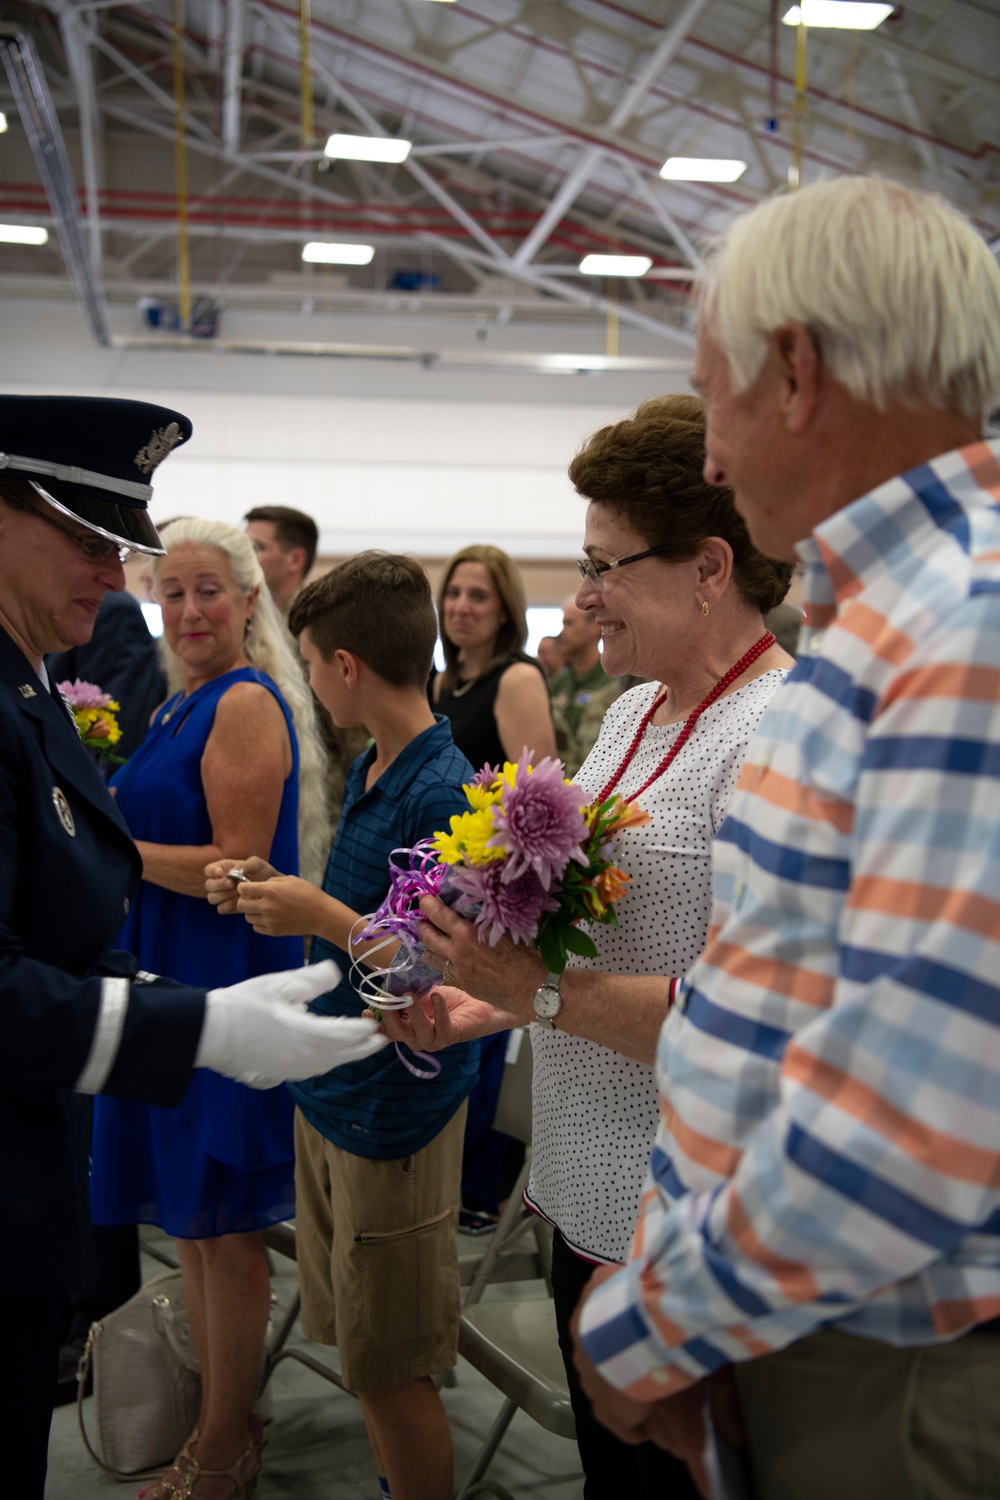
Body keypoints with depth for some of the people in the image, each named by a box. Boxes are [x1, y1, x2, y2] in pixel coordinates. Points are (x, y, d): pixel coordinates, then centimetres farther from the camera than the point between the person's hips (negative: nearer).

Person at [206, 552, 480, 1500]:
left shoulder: (442, 793, -21)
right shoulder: (366, 772, 7)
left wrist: (321, 917, -23)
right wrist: (272, 896, 5)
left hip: (395, 1109, -9)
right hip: (329, 1093, 9)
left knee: (390, 1369, 5)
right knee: (358, 1348, 20)